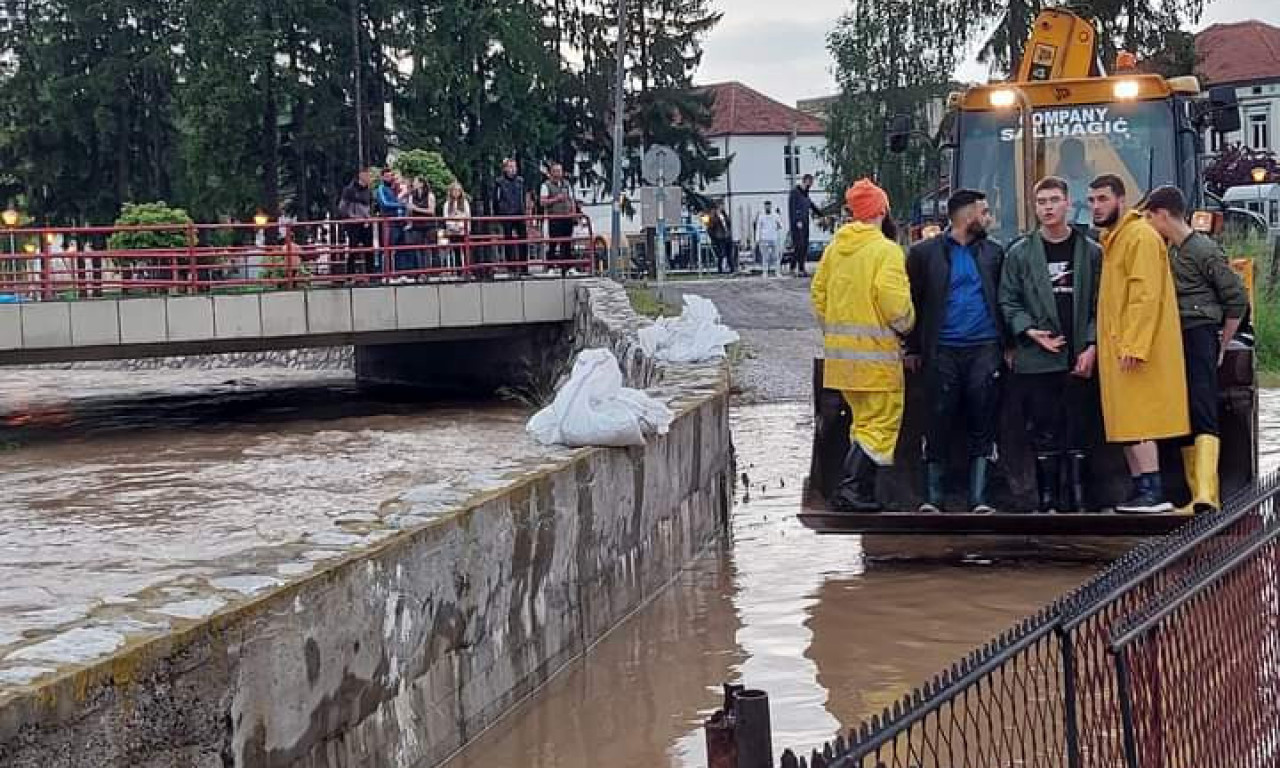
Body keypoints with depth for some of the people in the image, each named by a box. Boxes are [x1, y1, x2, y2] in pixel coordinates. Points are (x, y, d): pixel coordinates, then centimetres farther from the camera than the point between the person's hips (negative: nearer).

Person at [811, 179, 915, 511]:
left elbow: (818, 292, 15)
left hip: (840, 348, 7)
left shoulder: (834, 247, 10)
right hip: (875, 349, -7)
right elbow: (894, 300, -19)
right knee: (882, 422, -2)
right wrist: (906, 326, 0)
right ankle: (851, 489, -12)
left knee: (864, 420, 18)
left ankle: (862, 489, 18)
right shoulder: (886, 250, -11)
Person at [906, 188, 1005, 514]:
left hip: (985, 349, 2)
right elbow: (911, 301, 5)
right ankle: (932, 499, 7)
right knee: (938, 426, 0)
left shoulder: (993, 253, 12)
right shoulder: (925, 252, 4)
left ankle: (979, 499, 4)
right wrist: (913, 348, 2)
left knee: (983, 428, 1)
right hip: (942, 351, -2)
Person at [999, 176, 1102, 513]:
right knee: (1044, 432, 1)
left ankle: (1076, 501, 6)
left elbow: (1100, 305, 6)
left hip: (1079, 359, 0)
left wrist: (1091, 347, -5)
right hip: (1037, 359, 0)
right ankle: (1048, 502, 6)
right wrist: (1030, 331, -8)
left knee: (1078, 432, 1)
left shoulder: (1091, 252, 8)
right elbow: (1008, 301, 7)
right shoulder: (1020, 253, 8)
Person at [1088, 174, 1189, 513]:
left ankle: (1152, 491, -12)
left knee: (1136, 422, -12)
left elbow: (1146, 296, -19)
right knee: (1126, 423, 9)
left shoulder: (1140, 236, -11)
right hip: (1118, 348, 10)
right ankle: (1141, 491, 12)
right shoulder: (1112, 240, 20)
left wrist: (1134, 345, -24)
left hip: (1135, 349, -10)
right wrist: (1107, 345, 17)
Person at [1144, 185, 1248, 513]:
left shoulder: (1204, 250, -7)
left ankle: (1206, 493, -26)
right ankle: (1199, 495, 8)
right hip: (1171, 342, 8)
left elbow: (1237, 300, -5)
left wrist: (1221, 347, 0)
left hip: (1199, 336, -8)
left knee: (1203, 415, -16)